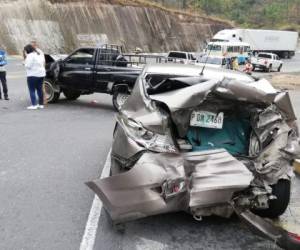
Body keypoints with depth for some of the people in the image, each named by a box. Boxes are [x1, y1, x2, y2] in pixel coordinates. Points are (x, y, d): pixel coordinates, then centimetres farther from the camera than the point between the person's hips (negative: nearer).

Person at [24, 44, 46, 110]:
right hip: (41, 74, 8)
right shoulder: (40, 55, 14)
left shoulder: (30, 55, -13)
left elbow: (28, 66, -16)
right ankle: (41, 104, 16)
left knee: (32, 90, -3)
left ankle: (34, 105, -6)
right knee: (39, 90, 13)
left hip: (33, 75, -8)